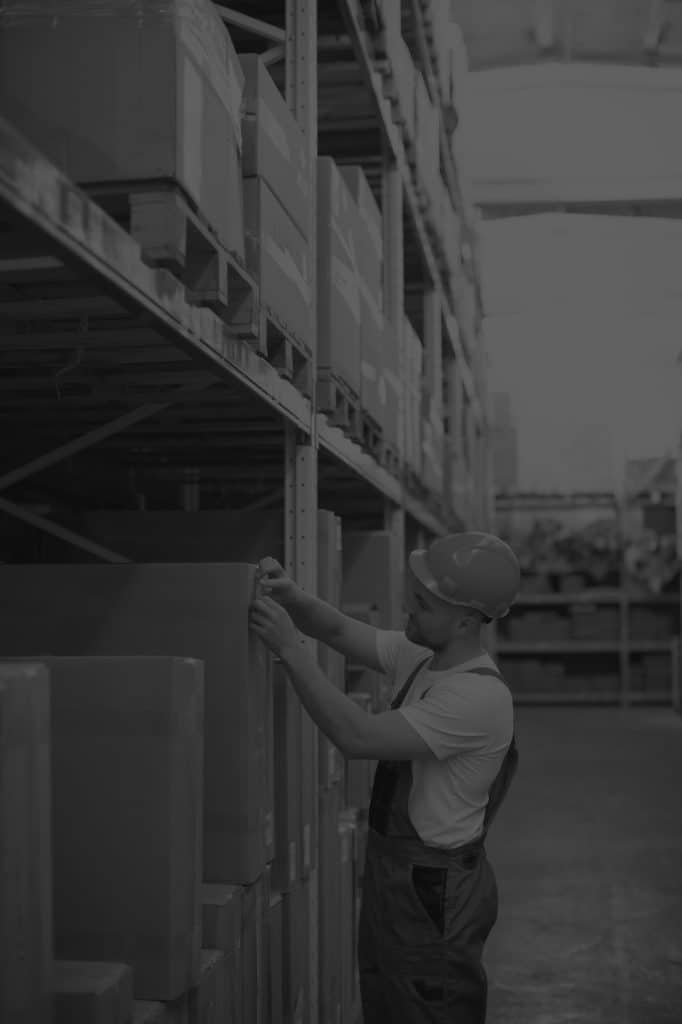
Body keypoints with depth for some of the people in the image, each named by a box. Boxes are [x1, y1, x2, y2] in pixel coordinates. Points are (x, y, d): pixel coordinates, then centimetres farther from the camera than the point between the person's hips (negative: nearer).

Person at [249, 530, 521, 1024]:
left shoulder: (480, 697, -27)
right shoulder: (421, 658, 2)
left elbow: (358, 736, -31)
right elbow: (341, 631, 9)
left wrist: (291, 648, -29)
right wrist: (291, 596, -13)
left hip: (435, 893, -9)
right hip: (391, 873, 9)